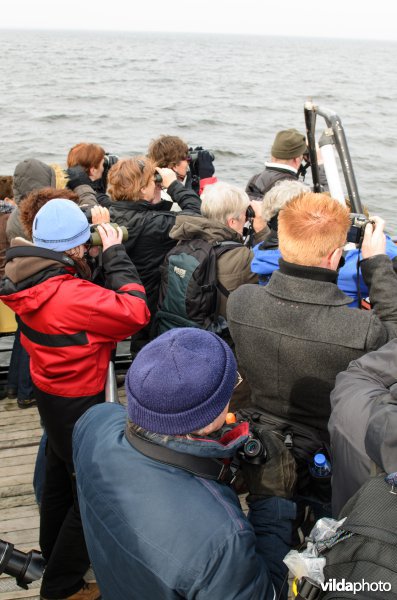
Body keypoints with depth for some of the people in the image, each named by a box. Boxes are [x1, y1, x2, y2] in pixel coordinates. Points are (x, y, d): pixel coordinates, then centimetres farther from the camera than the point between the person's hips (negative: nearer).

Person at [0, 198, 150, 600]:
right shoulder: (70, 295, -33)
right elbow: (136, 312, -28)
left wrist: (83, 264, -9)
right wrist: (115, 254, -21)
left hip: (51, 394, 9)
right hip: (79, 404, -9)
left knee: (60, 476, 28)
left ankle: (53, 554, 50)